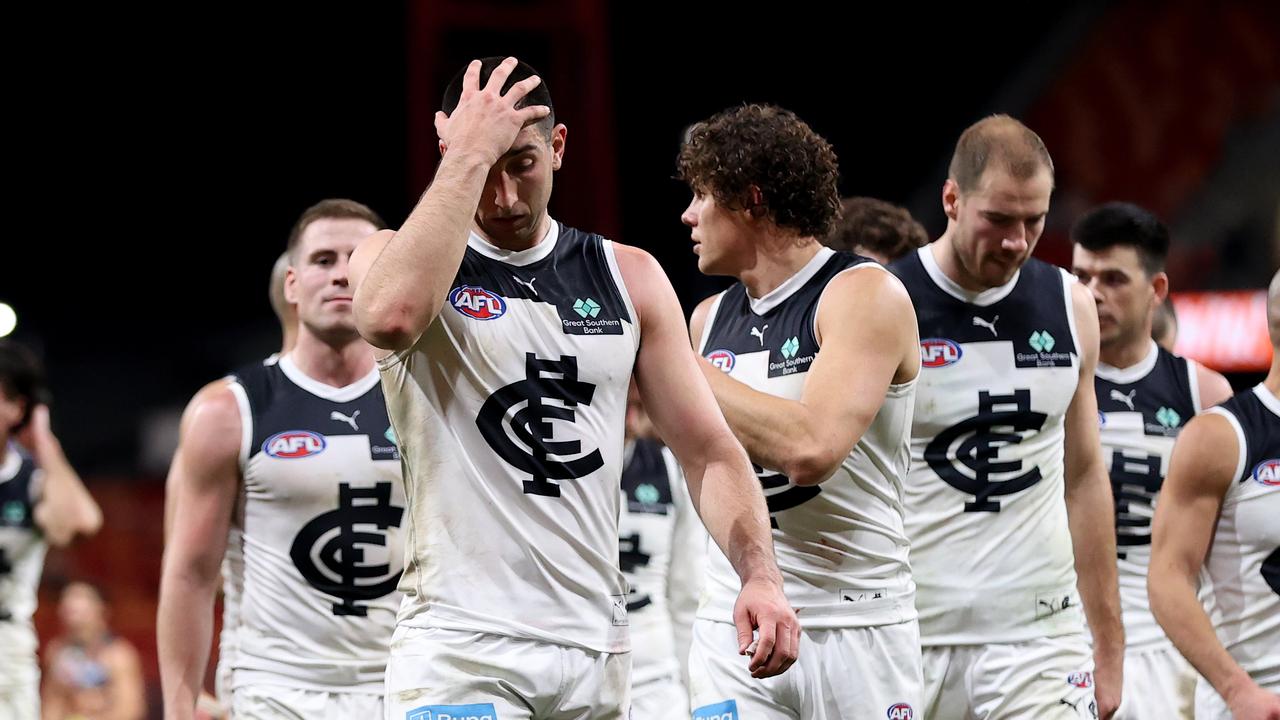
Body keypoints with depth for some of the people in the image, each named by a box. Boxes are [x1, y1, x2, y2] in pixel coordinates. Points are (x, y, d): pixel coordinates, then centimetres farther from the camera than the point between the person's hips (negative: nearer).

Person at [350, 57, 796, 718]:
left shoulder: (627, 276, 11)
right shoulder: (399, 258, 0)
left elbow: (709, 452, 10)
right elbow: (390, 316, -27)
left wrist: (759, 574, -8)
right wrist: (470, 155, -19)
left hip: (596, 651, 4)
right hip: (459, 648, -4)